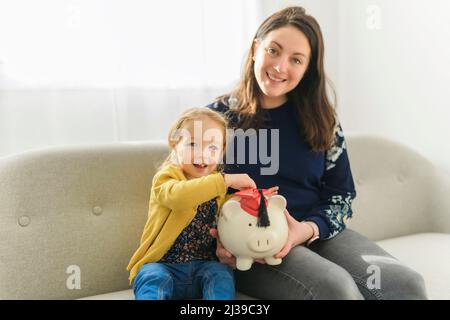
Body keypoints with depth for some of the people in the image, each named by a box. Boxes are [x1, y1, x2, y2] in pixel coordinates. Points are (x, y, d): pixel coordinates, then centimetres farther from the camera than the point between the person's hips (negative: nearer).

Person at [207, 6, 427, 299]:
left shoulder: (321, 119, 8)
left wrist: (306, 230, -13)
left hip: (319, 233, 4)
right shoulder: (218, 116, 2)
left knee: (406, 284, -23)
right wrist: (221, 239, -15)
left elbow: (341, 195, 8)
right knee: (336, 287, -33)